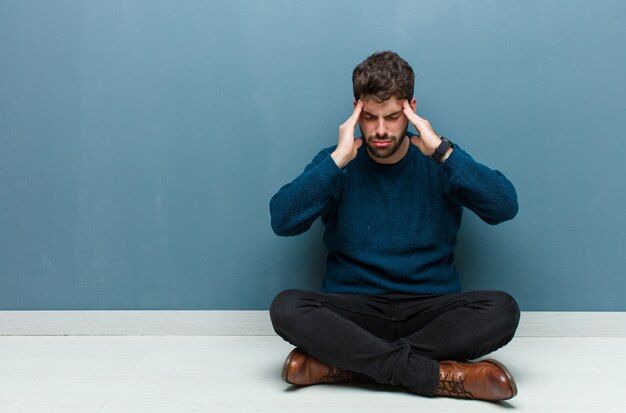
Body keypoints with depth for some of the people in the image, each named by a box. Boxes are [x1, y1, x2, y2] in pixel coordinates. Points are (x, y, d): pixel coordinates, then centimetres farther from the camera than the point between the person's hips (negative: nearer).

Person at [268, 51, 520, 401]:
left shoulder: (439, 163, 5)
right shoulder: (336, 164, 5)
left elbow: (506, 208, -10)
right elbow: (282, 221, -11)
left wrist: (442, 151, -15)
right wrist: (339, 159, -16)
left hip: (432, 311, 1)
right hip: (353, 312, 0)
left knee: (502, 309, -27)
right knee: (286, 307, -29)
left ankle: (345, 363, -27)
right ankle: (441, 376, -30)